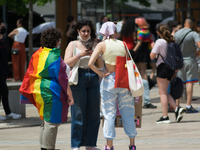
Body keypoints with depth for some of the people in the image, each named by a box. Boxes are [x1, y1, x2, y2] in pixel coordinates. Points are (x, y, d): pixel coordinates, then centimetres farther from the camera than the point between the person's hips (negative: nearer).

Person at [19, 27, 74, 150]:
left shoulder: (37, 54, 6)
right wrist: (69, 95, -12)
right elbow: (62, 78, -17)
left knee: (46, 121, 19)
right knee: (52, 122, -3)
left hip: (39, 91, 9)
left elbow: (30, 73, 12)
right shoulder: (54, 57, -18)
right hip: (51, 92, -9)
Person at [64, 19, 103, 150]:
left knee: (94, 113, 2)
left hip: (93, 79, 4)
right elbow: (67, 63, -5)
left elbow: (101, 65, 11)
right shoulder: (73, 45, 5)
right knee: (78, 113, -6)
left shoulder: (94, 45, 13)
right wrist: (80, 55, -15)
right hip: (78, 79, -4)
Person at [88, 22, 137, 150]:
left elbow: (91, 63, -14)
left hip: (109, 80, -2)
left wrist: (101, 74, -4)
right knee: (128, 113, 9)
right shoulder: (122, 44, 4)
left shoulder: (102, 45, -4)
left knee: (109, 114, 3)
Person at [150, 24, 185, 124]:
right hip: (171, 68, 7)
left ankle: (165, 116, -5)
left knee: (163, 92, -3)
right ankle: (177, 109, 0)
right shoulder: (172, 42, 9)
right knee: (164, 92, 16)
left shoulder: (159, 42, -12)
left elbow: (152, 56, -13)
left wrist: (153, 47, 5)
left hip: (162, 67, -7)